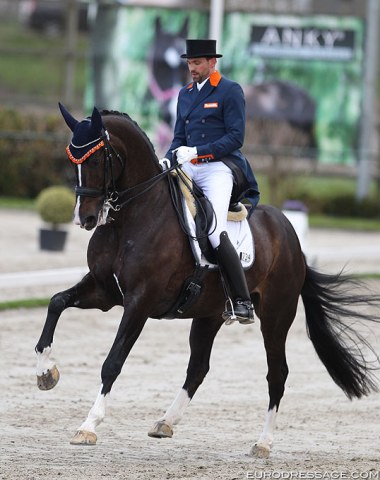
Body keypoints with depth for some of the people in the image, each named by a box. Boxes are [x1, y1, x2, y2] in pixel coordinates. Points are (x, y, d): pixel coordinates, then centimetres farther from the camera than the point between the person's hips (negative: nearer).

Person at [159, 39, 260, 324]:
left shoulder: (230, 91, -3)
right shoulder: (186, 94, 18)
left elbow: (236, 137, -10)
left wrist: (196, 152, -18)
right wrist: (169, 159, 2)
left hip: (219, 167, -8)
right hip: (188, 168, 8)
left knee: (215, 231, -24)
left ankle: (243, 302, -22)